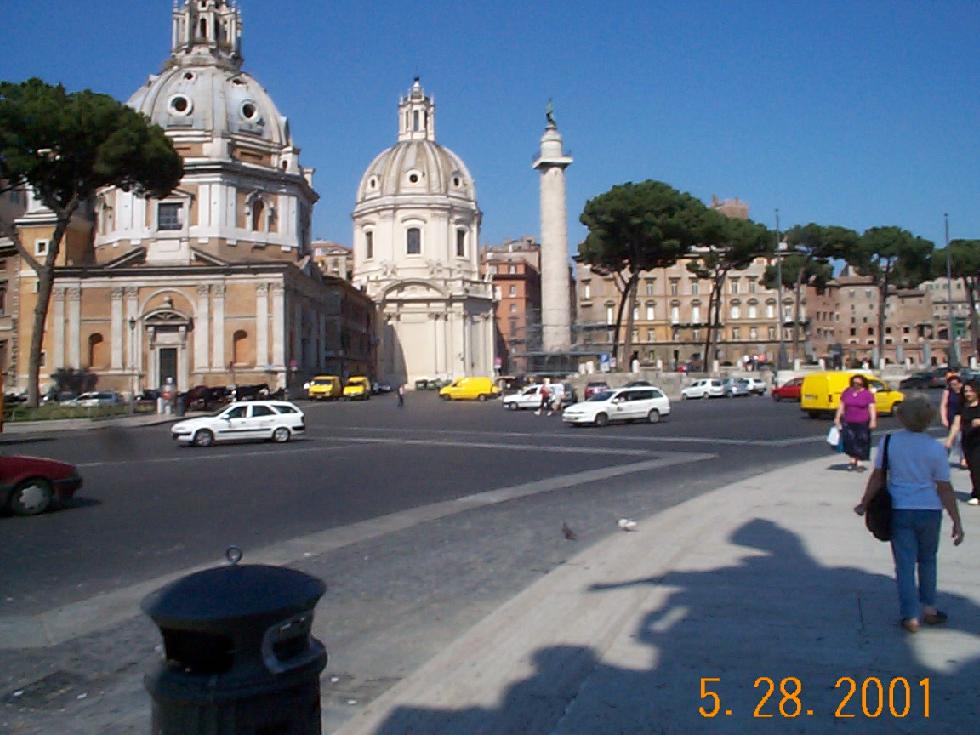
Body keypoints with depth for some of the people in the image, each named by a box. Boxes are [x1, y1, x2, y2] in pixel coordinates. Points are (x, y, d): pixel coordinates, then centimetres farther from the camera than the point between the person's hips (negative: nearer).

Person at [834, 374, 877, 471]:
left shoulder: (867, 394, -2)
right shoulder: (847, 392, 8)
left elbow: (871, 408, -6)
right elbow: (841, 406, 13)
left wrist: (873, 420, -16)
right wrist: (837, 417, 9)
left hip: (862, 423, -3)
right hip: (848, 423, 3)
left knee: (861, 443, 1)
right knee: (850, 441, 0)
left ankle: (859, 463, 11)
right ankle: (853, 461, 16)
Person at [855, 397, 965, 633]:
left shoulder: (889, 442, -5)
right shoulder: (935, 448, -7)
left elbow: (877, 477, -3)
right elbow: (944, 488, -5)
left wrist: (864, 504, 9)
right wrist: (957, 523, 1)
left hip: (899, 510, 0)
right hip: (929, 511, 0)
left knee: (905, 564, 4)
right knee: (927, 560, 20)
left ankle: (911, 616, 3)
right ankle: (928, 608, 27)